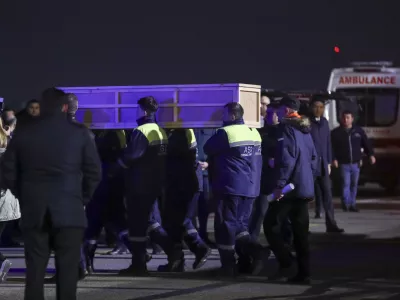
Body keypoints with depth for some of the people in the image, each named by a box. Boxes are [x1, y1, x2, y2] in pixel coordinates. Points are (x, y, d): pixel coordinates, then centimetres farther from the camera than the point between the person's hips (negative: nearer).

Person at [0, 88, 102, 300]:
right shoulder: (79, 133, -2)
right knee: (67, 270, 1)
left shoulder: (23, 134, 3)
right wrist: (82, 199, 10)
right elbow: (94, 171, -3)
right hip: (69, 211, -2)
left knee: (35, 270, 6)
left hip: (33, 212, 2)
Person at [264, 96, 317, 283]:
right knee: (300, 232, 9)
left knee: (271, 225, -3)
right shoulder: (305, 130, 17)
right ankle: (303, 273, 7)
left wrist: (279, 184, -21)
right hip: (305, 189, 8)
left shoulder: (286, 128, -10)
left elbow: (286, 159, -20)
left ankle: (286, 264, -11)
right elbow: (313, 159, 22)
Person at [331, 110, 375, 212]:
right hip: (344, 164, -3)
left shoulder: (359, 131, 9)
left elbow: (366, 143, 10)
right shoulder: (336, 132, 0)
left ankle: (352, 204, 17)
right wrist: (334, 159, -15)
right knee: (346, 183, -12)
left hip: (356, 163, 3)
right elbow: (332, 147, -4)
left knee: (354, 184, 8)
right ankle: (346, 204, -13)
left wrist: (371, 154, 0)